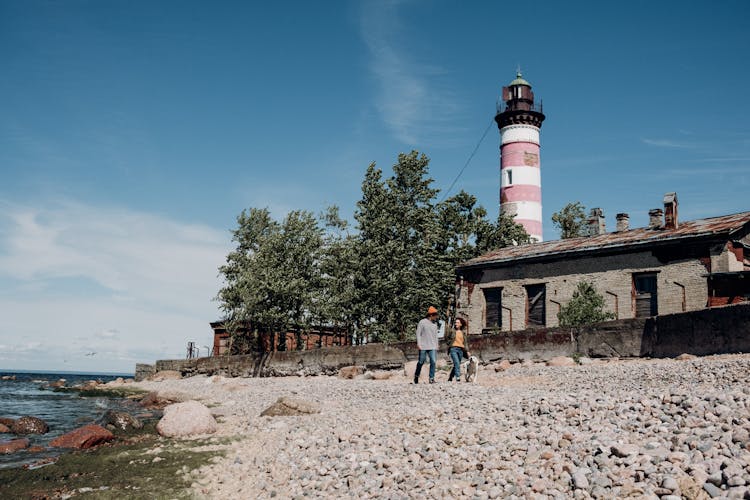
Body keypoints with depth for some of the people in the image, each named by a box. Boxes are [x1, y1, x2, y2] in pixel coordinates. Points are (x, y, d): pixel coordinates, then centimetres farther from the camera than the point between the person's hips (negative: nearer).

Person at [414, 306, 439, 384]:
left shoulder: (435, 323, 13)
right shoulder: (422, 322, -4)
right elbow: (418, 333, -5)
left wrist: (436, 345, 16)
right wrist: (418, 344, -11)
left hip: (432, 347, 4)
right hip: (423, 346, -4)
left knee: (433, 362, -9)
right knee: (421, 362, 4)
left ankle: (431, 378, -4)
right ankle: (416, 375, 25)